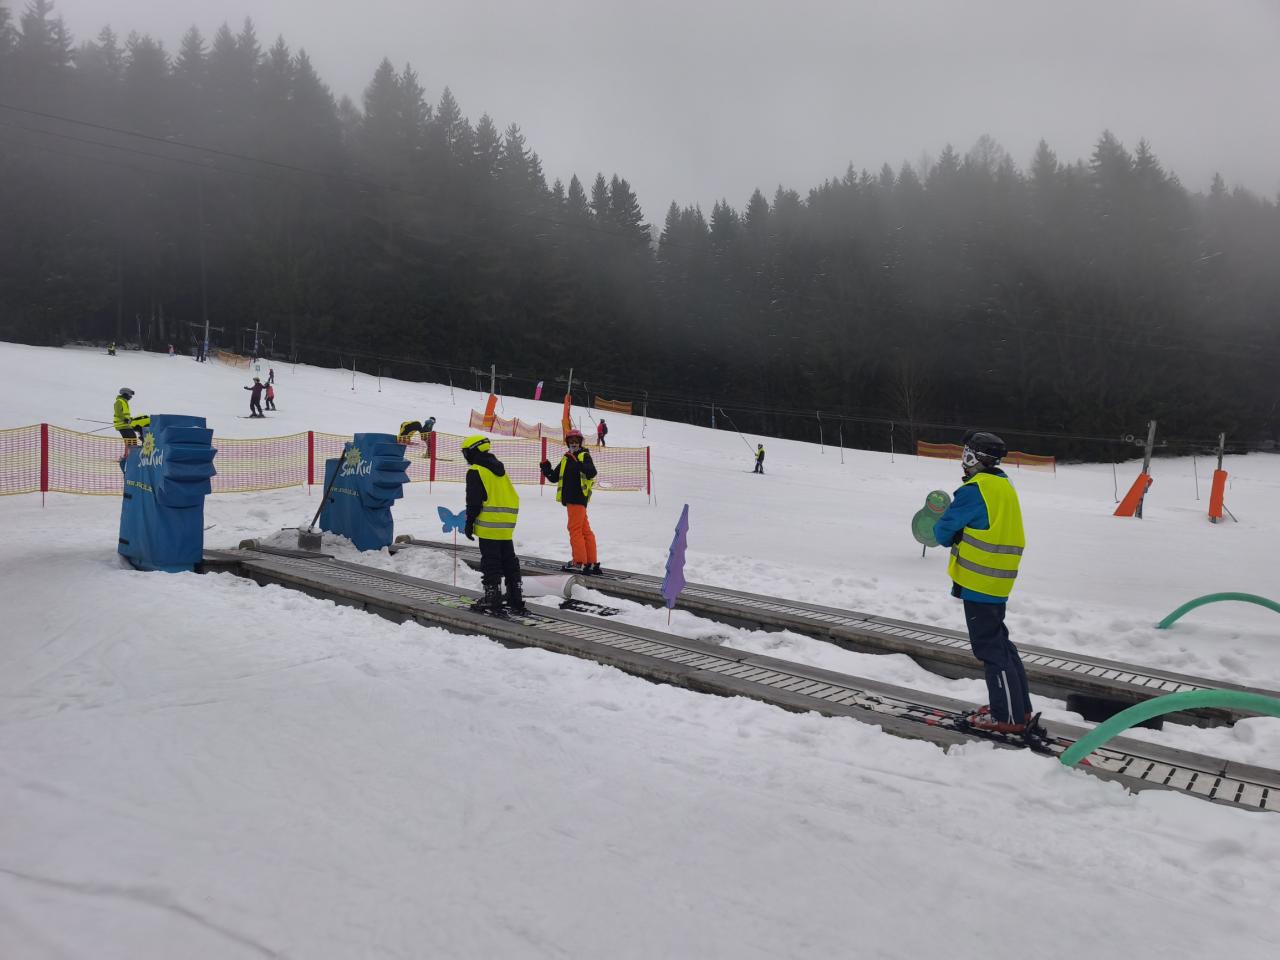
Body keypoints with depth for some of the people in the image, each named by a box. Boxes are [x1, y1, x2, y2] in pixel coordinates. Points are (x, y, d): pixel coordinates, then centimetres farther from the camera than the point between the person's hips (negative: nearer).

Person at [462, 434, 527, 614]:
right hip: (507, 525, 7)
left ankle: (492, 600, 2)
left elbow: (474, 501, -12)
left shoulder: (475, 471, -7)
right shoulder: (500, 468, 17)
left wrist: (469, 523, -4)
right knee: (509, 561, 11)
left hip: (489, 525, -7)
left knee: (490, 562, -1)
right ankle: (517, 600, 14)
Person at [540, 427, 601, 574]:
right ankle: (592, 562, 15)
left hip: (579, 497, -8)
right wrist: (547, 469, 0)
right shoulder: (565, 459, 19)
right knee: (584, 530, 10)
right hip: (570, 498, 8)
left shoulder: (585, 456, -4)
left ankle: (579, 562, -5)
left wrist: (578, 463, -34)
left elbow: (592, 473, -22)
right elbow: (554, 477, 18)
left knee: (575, 529, -8)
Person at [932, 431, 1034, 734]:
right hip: (999, 581, 9)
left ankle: (1008, 716, 4)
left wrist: (949, 536, 8)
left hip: (979, 581, -9)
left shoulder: (975, 489, -17)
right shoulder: (1005, 486, 12)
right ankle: (1018, 706, 26)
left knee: (989, 647, -2)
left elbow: (944, 530, -12)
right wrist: (963, 536, 2)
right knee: (999, 641, 19)